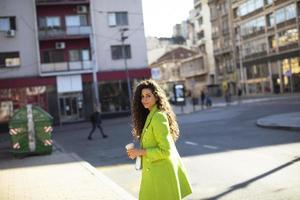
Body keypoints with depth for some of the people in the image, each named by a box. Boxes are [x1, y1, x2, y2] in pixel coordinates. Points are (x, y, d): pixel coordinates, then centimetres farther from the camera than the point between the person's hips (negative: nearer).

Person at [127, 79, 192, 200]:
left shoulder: (158, 117, -20)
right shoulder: (151, 115, 10)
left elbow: (165, 150, -22)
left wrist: (140, 152, -17)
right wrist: (137, 152, 4)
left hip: (160, 172, -9)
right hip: (156, 171, 9)